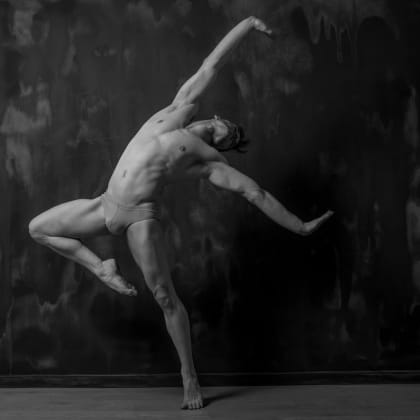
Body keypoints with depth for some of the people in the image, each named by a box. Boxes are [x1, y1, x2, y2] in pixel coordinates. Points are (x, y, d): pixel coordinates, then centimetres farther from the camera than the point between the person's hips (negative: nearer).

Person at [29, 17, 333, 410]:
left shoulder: (210, 161, 6)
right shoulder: (180, 112, 14)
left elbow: (256, 193, 7)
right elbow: (211, 65, 19)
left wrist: (300, 227, 5)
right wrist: (247, 24, 24)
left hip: (139, 217, -4)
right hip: (105, 205, 4)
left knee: (165, 297, -5)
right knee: (38, 228, 6)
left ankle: (189, 376, 9)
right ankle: (101, 267, 17)